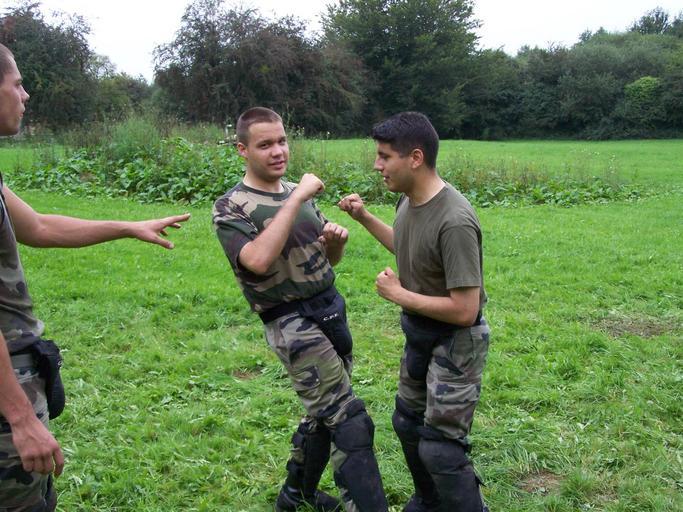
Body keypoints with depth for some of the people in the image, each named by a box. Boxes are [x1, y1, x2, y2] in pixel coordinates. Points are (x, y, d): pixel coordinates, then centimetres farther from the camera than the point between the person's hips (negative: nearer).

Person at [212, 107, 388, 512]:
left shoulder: (297, 192, 11)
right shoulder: (232, 208, -9)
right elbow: (259, 260, -29)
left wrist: (335, 241, -6)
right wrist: (296, 199, -24)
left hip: (332, 310, 8)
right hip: (295, 324, -8)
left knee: (323, 414, 19)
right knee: (352, 425, -10)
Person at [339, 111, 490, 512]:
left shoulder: (454, 223, -33)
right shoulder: (409, 200, -5)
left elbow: (464, 311, -32)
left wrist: (399, 295, -21)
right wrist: (364, 217, 8)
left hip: (455, 343, -9)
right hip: (420, 334, 10)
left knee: (440, 448, -6)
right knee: (408, 423, 23)